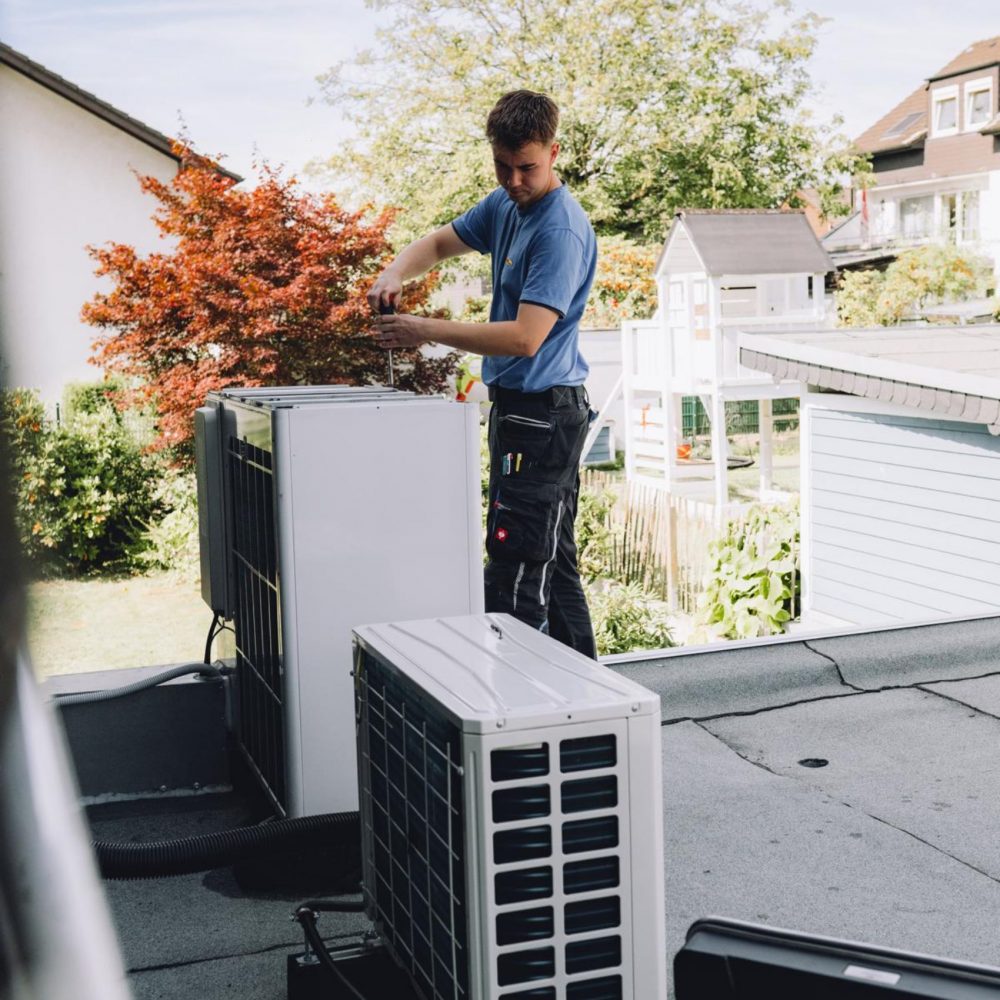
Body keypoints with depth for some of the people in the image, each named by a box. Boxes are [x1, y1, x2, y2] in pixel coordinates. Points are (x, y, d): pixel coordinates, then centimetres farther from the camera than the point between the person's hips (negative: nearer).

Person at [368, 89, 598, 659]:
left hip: (542, 413, -10)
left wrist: (427, 331, -21)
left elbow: (524, 337, -26)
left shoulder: (562, 231, -18)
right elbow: (439, 244, 22)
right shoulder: (506, 206, 11)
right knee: (555, 562, 15)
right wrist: (395, 274, -1)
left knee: (516, 573, -9)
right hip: (522, 406, 10)